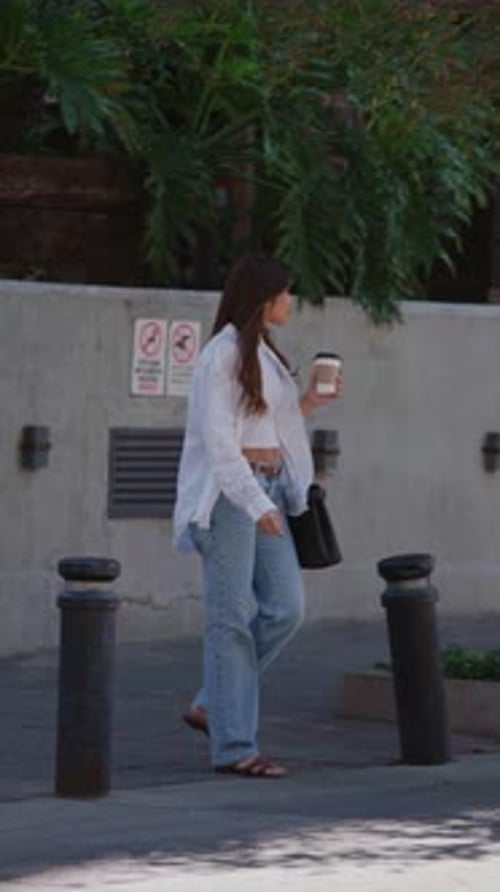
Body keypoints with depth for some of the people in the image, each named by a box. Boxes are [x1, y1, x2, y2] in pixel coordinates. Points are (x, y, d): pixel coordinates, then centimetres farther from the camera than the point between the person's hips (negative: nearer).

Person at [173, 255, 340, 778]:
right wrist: (257, 504, -23)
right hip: (227, 492, -9)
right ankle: (234, 748, -4)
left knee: (285, 608, 1)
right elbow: (218, 441, -16)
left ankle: (210, 706, 15)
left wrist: (308, 403, 9)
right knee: (232, 618, -6)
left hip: (267, 488, 9)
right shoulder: (222, 356, -10)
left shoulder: (262, 353, 17)